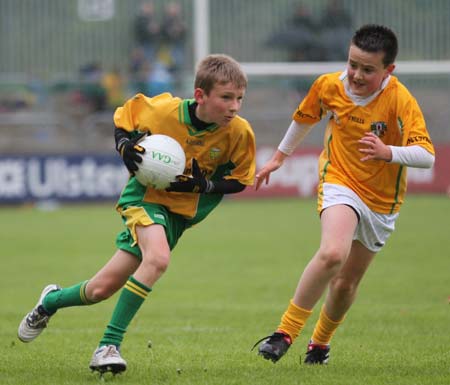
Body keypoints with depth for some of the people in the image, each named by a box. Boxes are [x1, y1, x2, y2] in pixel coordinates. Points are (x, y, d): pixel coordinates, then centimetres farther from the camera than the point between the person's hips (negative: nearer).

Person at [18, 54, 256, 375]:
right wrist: (126, 147, -17)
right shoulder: (165, 110, -19)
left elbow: (240, 179, -2)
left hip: (181, 211, 3)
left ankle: (51, 301, 25)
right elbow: (123, 116, 1)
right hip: (146, 195, -3)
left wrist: (201, 184, -19)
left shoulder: (239, 132, -16)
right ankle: (109, 345, -16)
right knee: (158, 258, -32)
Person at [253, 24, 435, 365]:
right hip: (340, 183, -1)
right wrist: (280, 157, 24)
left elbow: (426, 155, -31)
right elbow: (304, 118, 12)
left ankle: (321, 342, 39)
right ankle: (285, 333, -24)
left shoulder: (400, 101, -21)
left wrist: (388, 153, -49)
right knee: (332, 253, -30)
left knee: (346, 282, 10)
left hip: (382, 202, 1)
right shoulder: (329, 86, -11)